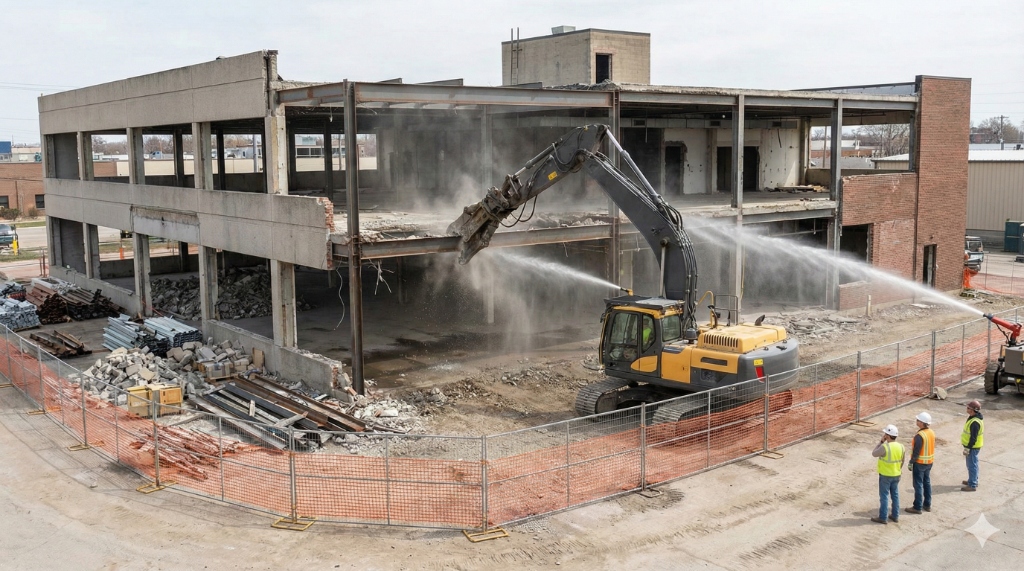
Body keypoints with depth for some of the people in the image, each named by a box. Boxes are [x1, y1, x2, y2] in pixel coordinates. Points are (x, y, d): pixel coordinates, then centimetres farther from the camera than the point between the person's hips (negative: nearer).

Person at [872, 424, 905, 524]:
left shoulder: (884, 447, -25)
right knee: (895, 495, 16)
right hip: (896, 475, 6)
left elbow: (874, 453, -8)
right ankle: (895, 516, 25)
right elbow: (902, 461, 6)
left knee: (884, 496, 4)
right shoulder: (901, 447, -5)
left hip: (885, 476, -6)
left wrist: (881, 441, -8)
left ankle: (882, 517, 10)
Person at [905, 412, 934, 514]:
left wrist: (911, 463, -12)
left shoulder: (920, 435, -25)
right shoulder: (932, 433, 1)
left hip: (919, 463, -8)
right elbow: (931, 447, 11)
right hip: (929, 462, 8)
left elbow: (916, 451, -22)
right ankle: (927, 505, 26)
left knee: (918, 484, 0)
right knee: (927, 483, 17)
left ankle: (917, 507, 6)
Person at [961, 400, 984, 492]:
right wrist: (967, 446, 23)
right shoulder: (973, 417, 5)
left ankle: (972, 485, 6)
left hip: (973, 447, -10)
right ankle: (973, 480, 36)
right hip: (972, 445, 10)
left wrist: (967, 448, -20)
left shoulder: (975, 422, -28)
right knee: (972, 464, 22)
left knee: (972, 464, -1)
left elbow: (973, 437, -26)